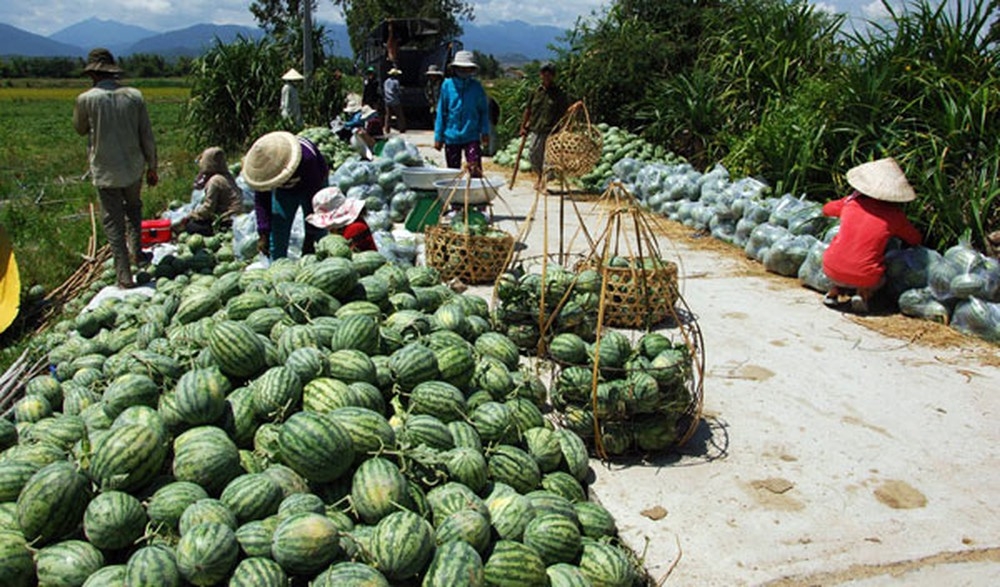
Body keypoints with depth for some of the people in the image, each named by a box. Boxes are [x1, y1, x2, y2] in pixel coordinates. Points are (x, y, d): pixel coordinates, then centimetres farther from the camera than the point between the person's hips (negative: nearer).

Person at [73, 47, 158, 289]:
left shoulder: (86, 99, -11)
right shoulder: (134, 96, -5)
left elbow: (80, 129, 9)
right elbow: (147, 136, 1)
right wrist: (152, 167, 10)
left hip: (105, 172, -2)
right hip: (133, 168, 2)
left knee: (113, 221, 5)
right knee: (133, 208, 28)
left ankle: (124, 275, 6)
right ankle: (136, 251, 28)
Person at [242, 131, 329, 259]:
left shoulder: (306, 159, -42)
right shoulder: (260, 165, -29)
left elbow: (314, 199, -34)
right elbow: (261, 200, -18)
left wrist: (310, 236, -31)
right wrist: (263, 233, -26)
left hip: (312, 185, -3)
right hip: (284, 191, 4)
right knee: (276, 239, -3)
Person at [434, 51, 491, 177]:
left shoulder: (476, 87, 1)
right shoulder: (447, 85, 0)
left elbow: (484, 111, 9)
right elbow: (441, 111, 5)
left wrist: (485, 131, -1)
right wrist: (438, 136, 3)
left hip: (471, 137, -1)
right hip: (451, 137, 1)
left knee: (475, 170, -12)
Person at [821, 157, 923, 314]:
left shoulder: (852, 202, 4)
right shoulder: (893, 214, -1)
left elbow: (827, 209, 25)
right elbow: (915, 240, 15)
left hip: (831, 270, 3)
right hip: (864, 277, -2)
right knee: (880, 279, 31)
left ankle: (834, 292, 16)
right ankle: (863, 295, 1)